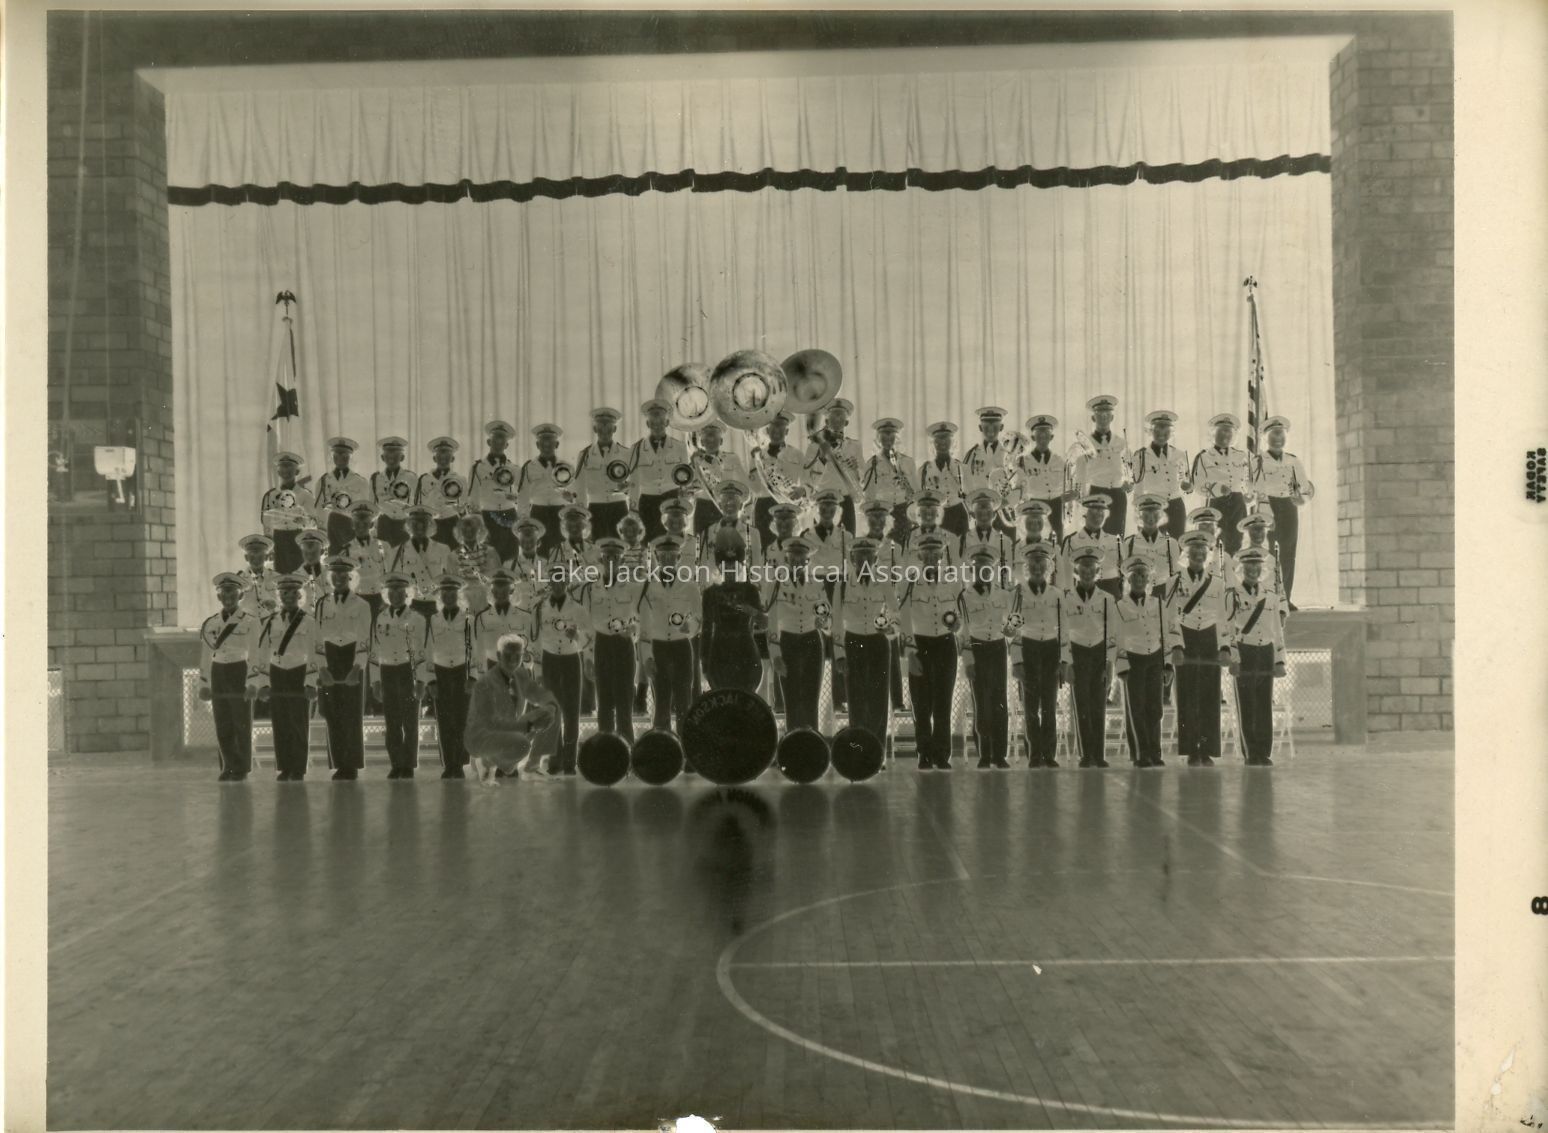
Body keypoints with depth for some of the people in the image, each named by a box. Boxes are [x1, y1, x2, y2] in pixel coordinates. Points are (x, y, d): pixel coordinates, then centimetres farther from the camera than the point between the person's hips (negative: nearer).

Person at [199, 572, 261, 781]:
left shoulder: (251, 622, -3)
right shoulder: (210, 623, 9)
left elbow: (255, 654, -7)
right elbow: (205, 656, 12)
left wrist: (251, 682, -14)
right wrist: (203, 684, 9)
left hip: (239, 671, -4)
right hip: (218, 673, 4)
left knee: (241, 722, 0)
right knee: (222, 724, 6)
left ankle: (242, 768, 8)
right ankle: (228, 766, 15)